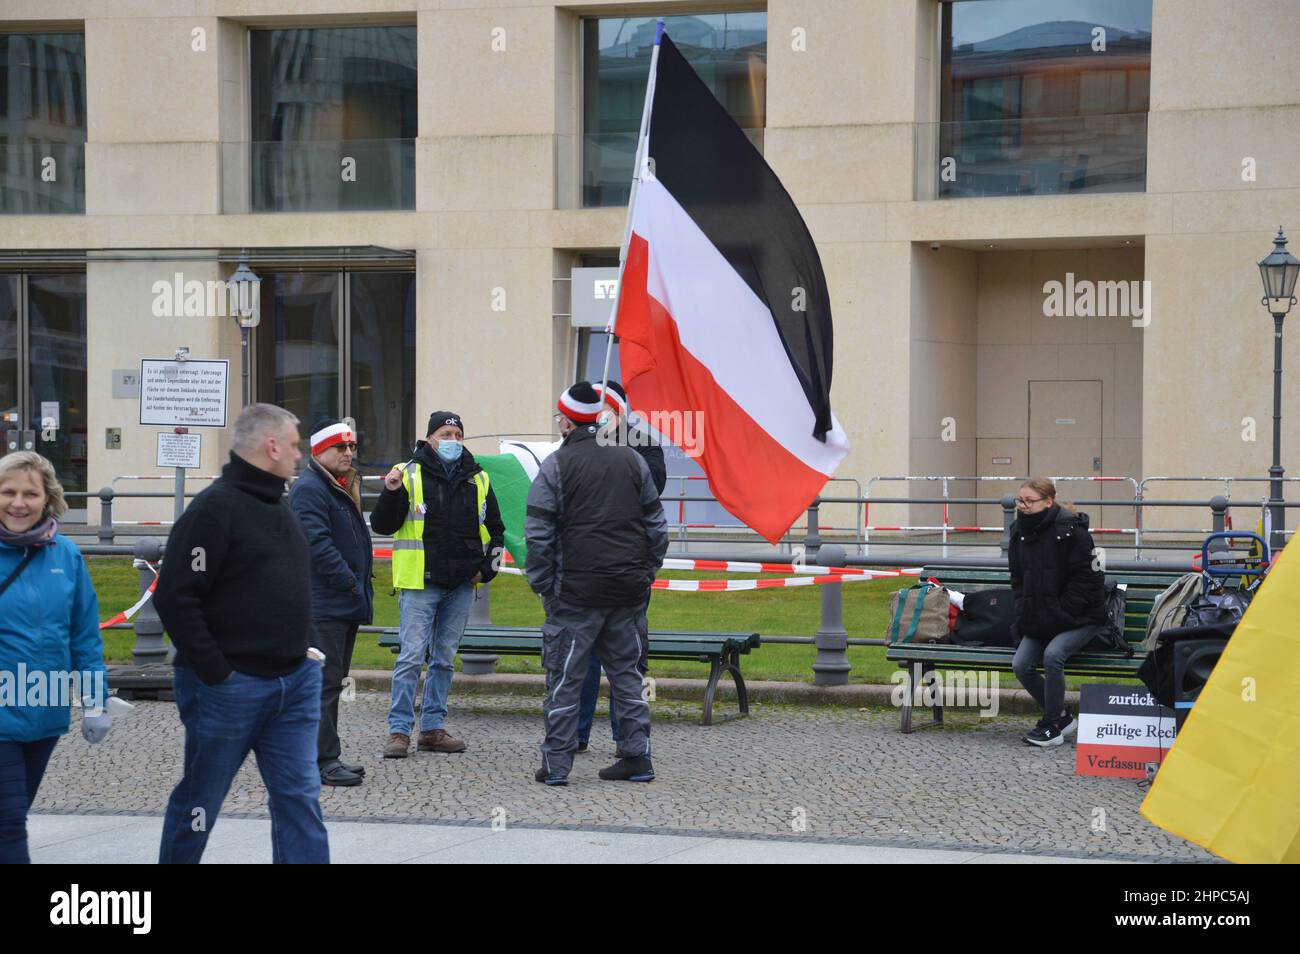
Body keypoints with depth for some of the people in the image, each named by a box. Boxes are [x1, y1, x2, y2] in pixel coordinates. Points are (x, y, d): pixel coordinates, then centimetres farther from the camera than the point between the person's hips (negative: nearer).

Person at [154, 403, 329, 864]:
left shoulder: (278, 508, 14)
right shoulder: (215, 508, -14)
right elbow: (175, 598, -20)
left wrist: (302, 647, 13)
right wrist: (214, 672, -19)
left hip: (293, 684, 8)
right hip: (230, 686, -8)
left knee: (300, 797, 3)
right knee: (200, 801, 7)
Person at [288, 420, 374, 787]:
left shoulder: (344, 489, 20)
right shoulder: (309, 489, -13)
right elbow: (318, 544, -21)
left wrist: (363, 586, 16)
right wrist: (350, 583, -21)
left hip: (346, 604, 10)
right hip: (323, 603, -10)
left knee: (332, 681, 14)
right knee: (324, 681, -9)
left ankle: (325, 757, 20)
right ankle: (323, 761, -8)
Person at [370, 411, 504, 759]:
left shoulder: (478, 480, 12)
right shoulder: (410, 475, -2)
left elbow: (495, 530, 22)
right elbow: (381, 525, -5)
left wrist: (486, 568, 10)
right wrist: (391, 493, -21)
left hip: (461, 586, 5)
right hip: (420, 584, -5)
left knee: (444, 659, 10)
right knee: (412, 656, -9)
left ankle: (433, 728, 16)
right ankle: (399, 730, -5)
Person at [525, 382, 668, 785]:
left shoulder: (556, 465, -5)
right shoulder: (632, 461, 9)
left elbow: (538, 535, -7)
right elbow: (656, 526, 12)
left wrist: (542, 585, 0)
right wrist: (646, 574, 17)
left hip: (576, 590, -4)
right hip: (628, 591, 4)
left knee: (564, 677, 2)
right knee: (625, 671, 13)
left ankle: (556, 763, 2)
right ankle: (636, 757, 12)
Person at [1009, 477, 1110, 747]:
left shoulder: (1071, 531, -15)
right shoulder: (1020, 532, 6)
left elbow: (1085, 580, -15)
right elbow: (1018, 580, 14)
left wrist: (1060, 616, -19)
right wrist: (1023, 618, 1)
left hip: (1081, 618, -7)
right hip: (1039, 621, 7)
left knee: (1052, 655, -29)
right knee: (1021, 665, -12)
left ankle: (1052, 726, -14)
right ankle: (1062, 717, 7)